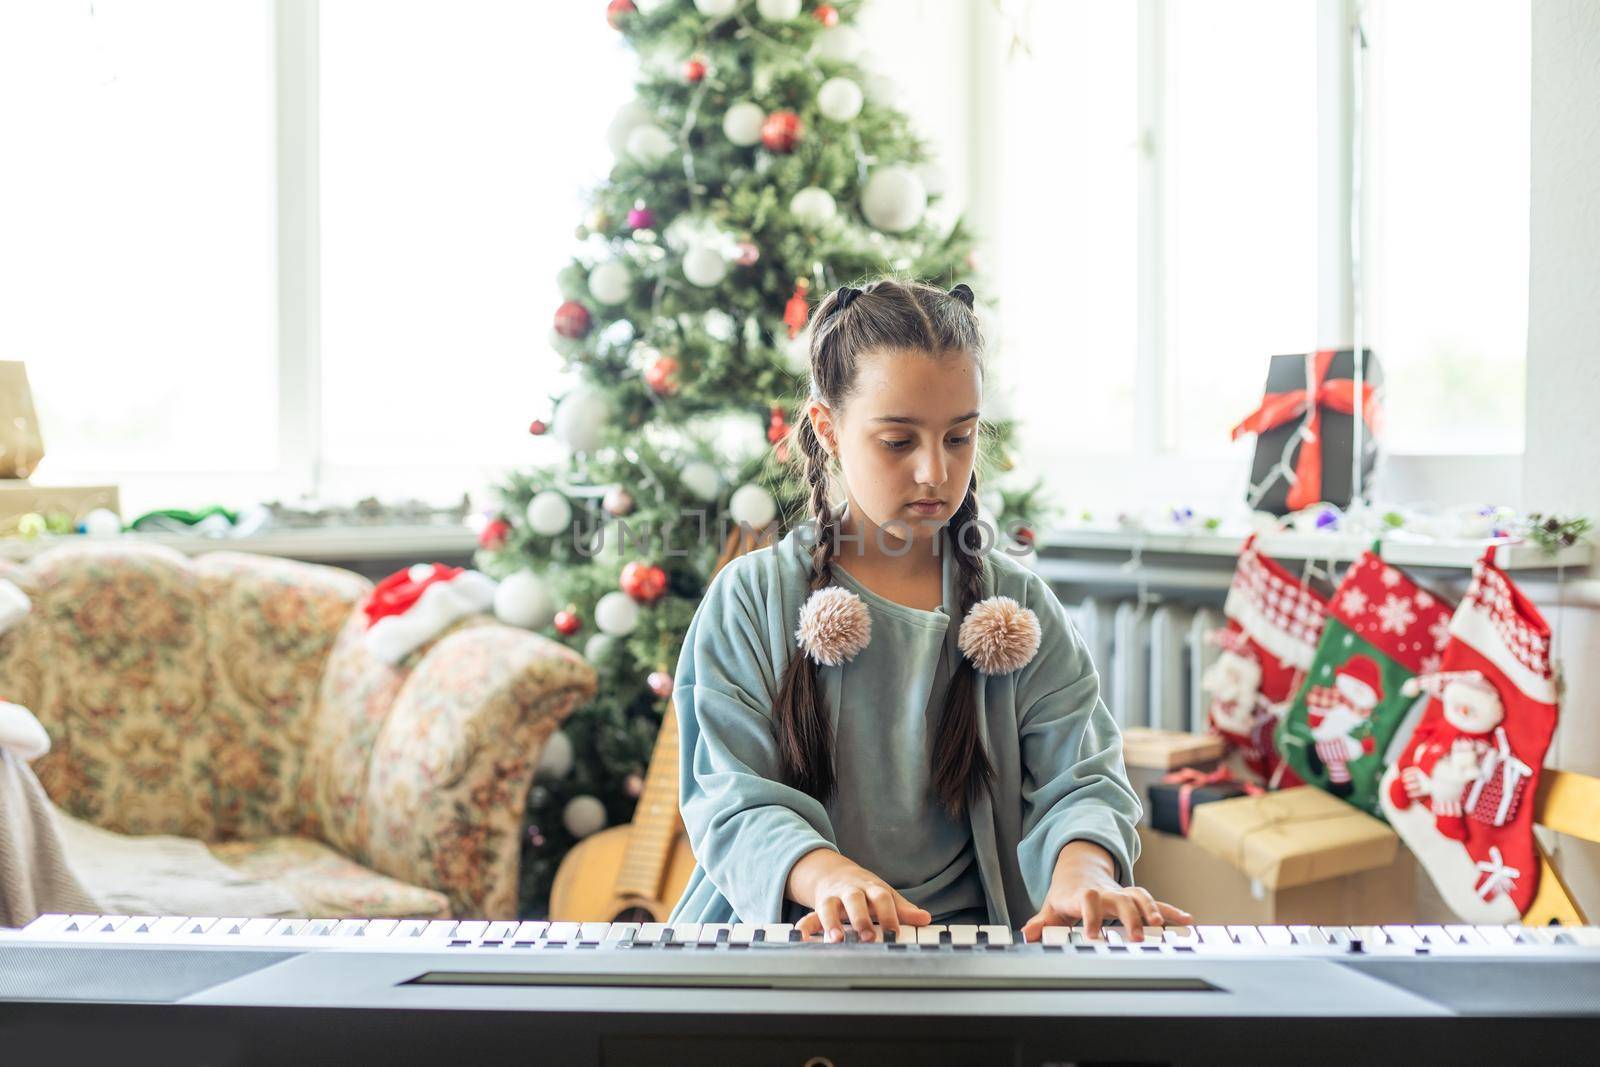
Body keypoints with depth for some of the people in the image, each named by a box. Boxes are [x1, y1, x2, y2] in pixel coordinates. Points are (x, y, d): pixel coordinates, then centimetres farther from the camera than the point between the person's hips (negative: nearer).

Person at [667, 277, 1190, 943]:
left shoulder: (1020, 608, 8)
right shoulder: (749, 601, 3)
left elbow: (1080, 779, 0)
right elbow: (732, 798, -6)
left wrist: (1082, 868, -24)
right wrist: (825, 873, -28)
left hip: (969, 933, 2)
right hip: (784, 933, -1)